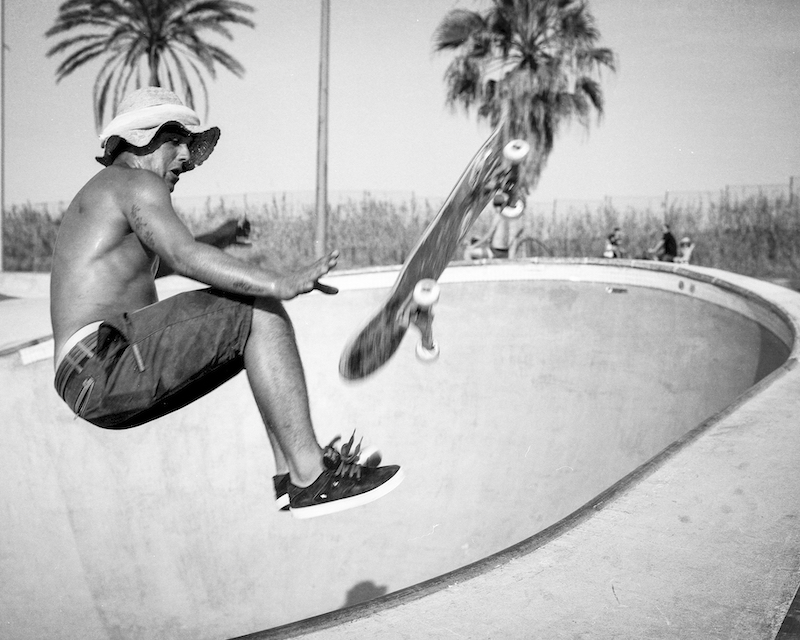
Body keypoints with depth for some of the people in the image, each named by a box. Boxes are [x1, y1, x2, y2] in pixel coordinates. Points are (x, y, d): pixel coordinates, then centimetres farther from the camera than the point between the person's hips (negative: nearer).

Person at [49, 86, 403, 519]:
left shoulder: (95, 199, 27)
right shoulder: (137, 183, -5)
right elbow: (183, 255, -25)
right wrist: (279, 284, -33)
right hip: (102, 361, -10)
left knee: (261, 315, 13)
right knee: (260, 310, -16)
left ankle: (290, 469, 1)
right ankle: (310, 481, -21)